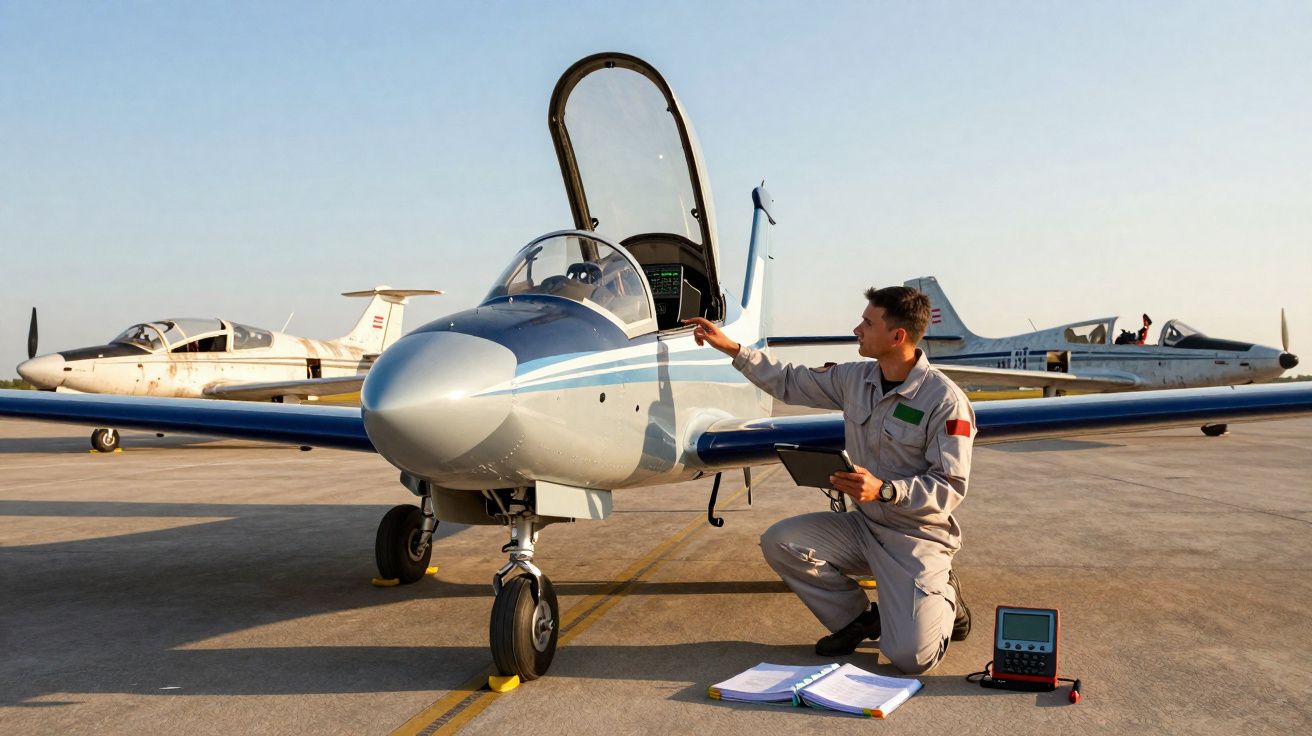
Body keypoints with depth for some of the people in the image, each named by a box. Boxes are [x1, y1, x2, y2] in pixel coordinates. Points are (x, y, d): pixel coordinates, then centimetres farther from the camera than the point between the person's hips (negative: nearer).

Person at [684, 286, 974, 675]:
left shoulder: (945, 401, -20)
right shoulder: (855, 379, 0)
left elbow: (950, 486, -20)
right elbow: (790, 382, 12)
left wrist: (884, 490, -34)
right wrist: (730, 347, 8)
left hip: (918, 537, -6)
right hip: (863, 526, 6)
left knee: (910, 657, -18)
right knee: (779, 541, -13)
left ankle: (943, 598, 17)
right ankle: (857, 617, 6)